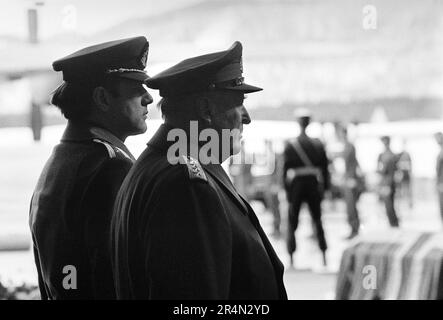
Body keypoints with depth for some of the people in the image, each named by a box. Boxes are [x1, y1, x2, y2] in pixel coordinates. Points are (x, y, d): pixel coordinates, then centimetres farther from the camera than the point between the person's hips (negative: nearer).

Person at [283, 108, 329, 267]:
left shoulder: (290, 146, -7)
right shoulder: (318, 145, 0)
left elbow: (285, 169, -7)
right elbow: (325, 168, 2)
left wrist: (286, 189, -2)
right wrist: (325, 187, 8)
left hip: (296, 185, -2)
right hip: (314, 185, 2)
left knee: (292, 222, 6)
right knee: (317, 220, 12)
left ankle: (291, 258, 1)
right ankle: (324, 256, 9)